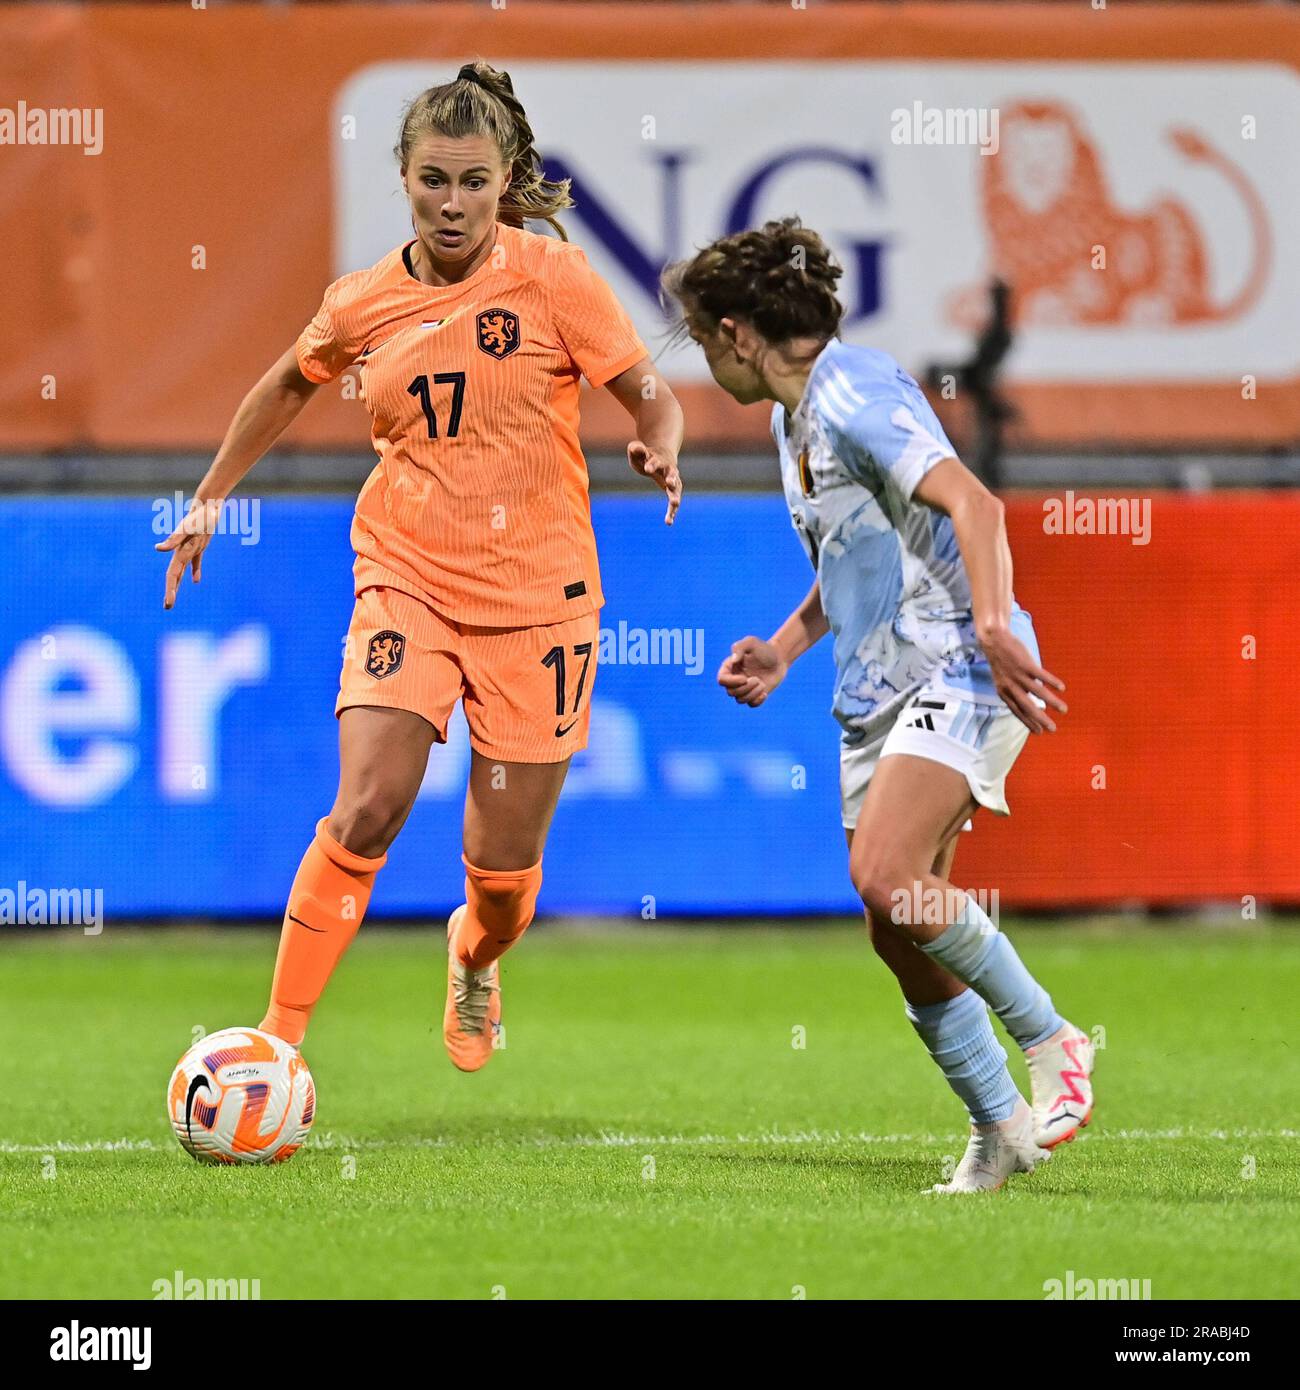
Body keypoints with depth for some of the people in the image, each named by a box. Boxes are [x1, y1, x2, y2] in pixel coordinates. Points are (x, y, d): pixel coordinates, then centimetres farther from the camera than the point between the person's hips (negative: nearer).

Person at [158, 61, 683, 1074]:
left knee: (505, 862, 4)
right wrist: (211, 497, 24)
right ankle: (278, 1039, -13)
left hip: (536, 596, -1)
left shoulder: (554, 279, -6)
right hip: (406, 580, 1)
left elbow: (651, 394, -3)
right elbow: (290, 386, 22)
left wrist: (660, 449, -26)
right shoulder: (363, 304, 2)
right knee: (368, 808, -21)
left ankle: (475, 957, 41)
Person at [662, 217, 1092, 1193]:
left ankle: (1050, 1040, -10)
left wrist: (993, 626, -38)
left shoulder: (854, 392, -14)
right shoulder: (794, 420, 18)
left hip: (960, 672, -10)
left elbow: (973, 503, -26)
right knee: (899, 931, 4)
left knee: (886, 877, -26)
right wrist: (783, 649, 18)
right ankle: (1000, 1130, 13)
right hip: (879, 693, 10)